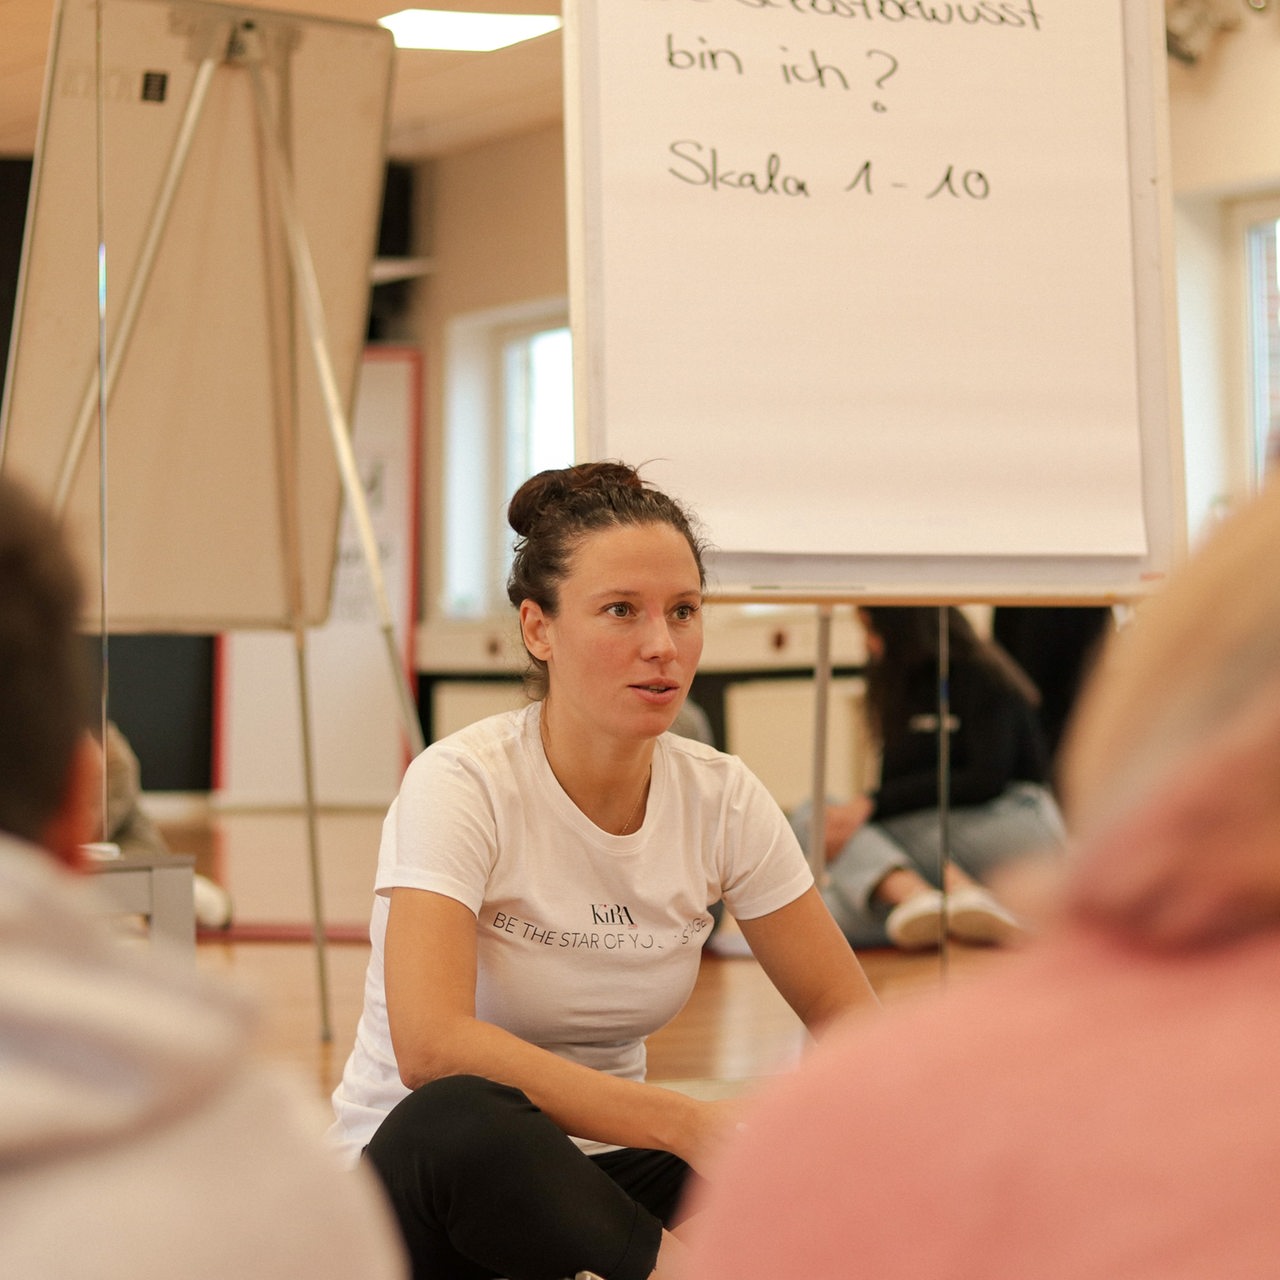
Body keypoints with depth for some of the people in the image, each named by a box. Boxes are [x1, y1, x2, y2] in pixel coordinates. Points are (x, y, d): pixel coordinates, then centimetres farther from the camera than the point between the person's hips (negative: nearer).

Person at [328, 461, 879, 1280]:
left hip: (591, 1187, 4)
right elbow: (431, 1046, -32)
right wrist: (688, 1124, -37)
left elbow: (847, 1013, 2)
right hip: (419, 1200, -4)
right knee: (463, 1120, -40)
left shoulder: (721, 798, -3)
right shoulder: (462, 784, -18)